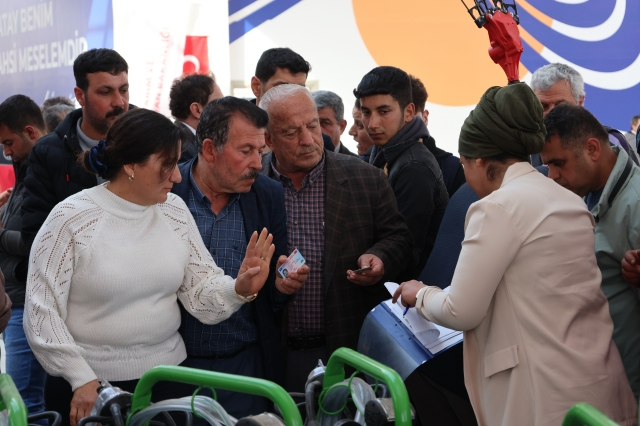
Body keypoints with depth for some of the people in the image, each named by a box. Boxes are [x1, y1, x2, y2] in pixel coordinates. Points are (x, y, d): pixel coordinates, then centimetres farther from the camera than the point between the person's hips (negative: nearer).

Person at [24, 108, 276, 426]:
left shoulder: (174, 210, 3)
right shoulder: (70, 218, -11)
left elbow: (201, 288, 1)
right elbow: (41, 312, -10)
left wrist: (239, 289, -20)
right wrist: (82, 380, -15)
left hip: (165, 377, 4)